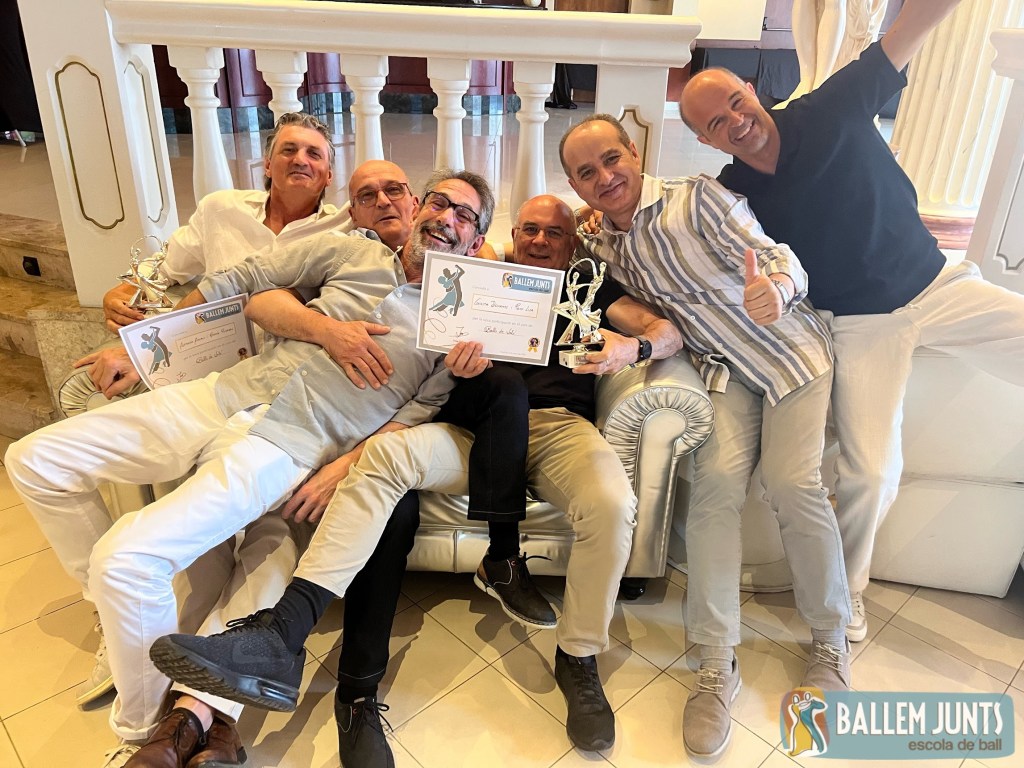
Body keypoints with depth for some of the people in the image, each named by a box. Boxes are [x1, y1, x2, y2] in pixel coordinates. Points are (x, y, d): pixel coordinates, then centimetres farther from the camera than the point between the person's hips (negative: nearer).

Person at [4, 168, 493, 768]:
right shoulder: (349, 250, 10)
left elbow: (422, 411, -4)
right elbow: (243, 280, 13)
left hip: (287, 445, -5)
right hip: (227, 394, 6)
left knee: (127, 557, -23)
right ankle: (124, 613, 19)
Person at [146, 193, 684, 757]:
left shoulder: (589, 288, 23)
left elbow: (667, 331, 13)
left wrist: (633, 346, -12)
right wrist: (460, 358, -9)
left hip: (561, 424, -1)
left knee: (612, 505, -34)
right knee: (385, 451, -26)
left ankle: (579, 661, -10)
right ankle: (279, 640, -34)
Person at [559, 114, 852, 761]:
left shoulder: (697, 197, -13)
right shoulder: (601, 250, 2)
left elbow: (777, 256, -17)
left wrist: (776, 288, -40)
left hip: (789, 349, -3)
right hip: (723, 368, 3)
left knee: (793, 484, -16)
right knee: (717, 478, -20)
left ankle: (832, 646, 7)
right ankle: (717, 665, -14)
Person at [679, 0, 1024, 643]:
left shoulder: (830, 112, -9)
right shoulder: (732, 196, -8)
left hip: (938, 283, 2)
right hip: (859, 323, -2)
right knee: (872, 470, -8)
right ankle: (846, 593, 16)